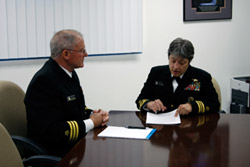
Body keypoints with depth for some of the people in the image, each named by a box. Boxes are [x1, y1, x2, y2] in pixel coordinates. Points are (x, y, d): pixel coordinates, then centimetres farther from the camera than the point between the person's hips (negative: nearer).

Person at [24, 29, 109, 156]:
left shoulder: (69, 73, 7)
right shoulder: (44, 80, -21)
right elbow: (51, 131, -26)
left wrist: (93, 114, -2)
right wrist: (91, 123, -17)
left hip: (78, 142, 9)